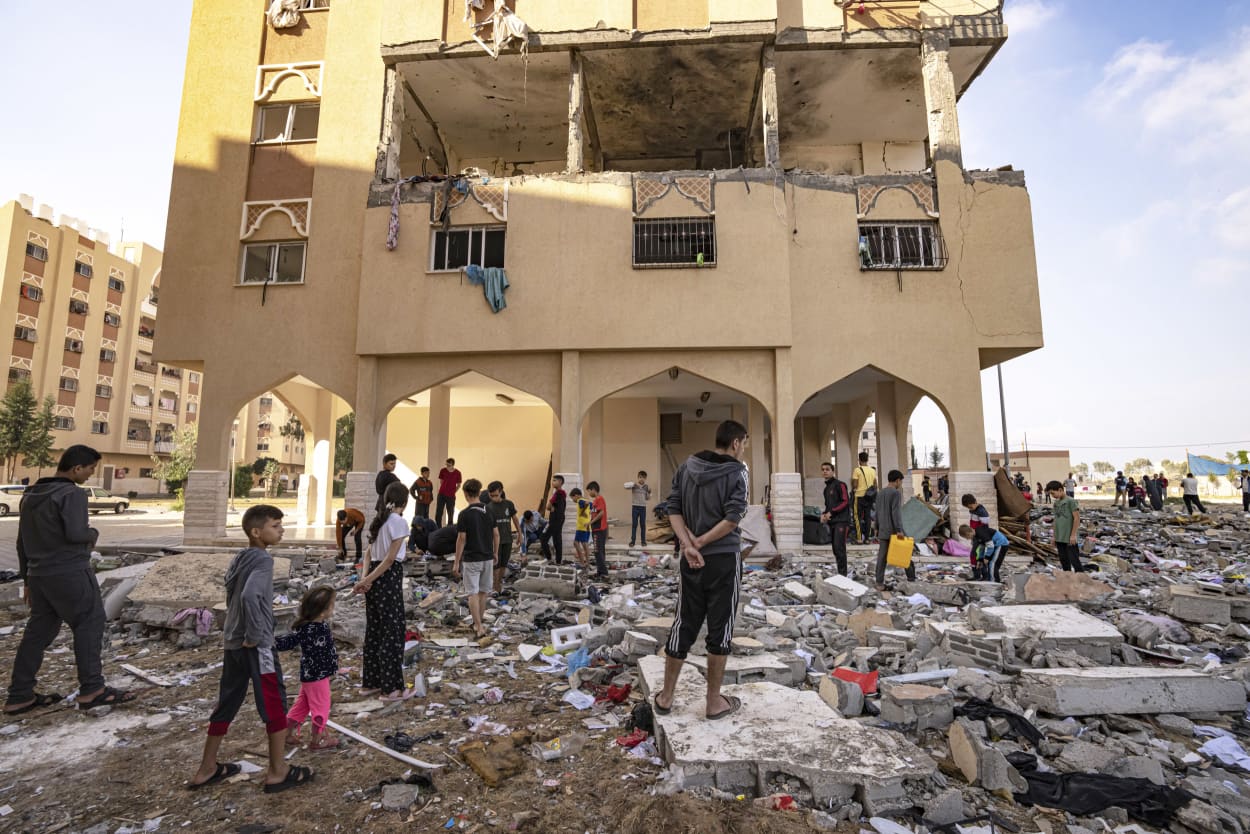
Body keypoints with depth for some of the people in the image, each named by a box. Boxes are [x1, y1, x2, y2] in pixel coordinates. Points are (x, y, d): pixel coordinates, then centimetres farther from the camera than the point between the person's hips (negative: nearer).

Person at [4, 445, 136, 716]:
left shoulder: (30, 495, 14)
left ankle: (19, 696, 18)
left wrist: (27, 577, 23)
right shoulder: (71, 494, -15)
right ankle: (92, 689, 2)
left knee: (37, 632, 14)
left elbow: (22, 541, 18)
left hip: (39, 575, 9)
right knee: (89, 626, -1)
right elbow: (75, 533, -24)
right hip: (70, 573, -9)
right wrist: (93, 533, -2)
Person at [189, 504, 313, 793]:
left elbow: (235, 596, 18)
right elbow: (250, 597, -33)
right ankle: (278, 772, 13)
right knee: (275, 705, 3)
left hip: (233, 643, 9)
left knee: (226, 704, 20)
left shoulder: (238, 559, 9)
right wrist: (255, 636, -21)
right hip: (257, 646, -9)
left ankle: (207, 769, 32)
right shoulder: (263, 559, -19)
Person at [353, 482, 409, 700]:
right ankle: (391, 687, 8)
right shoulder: (399, 522, -13)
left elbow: (369, 554, 7)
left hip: (375, 578, 8)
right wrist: (367, 580, -13)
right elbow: (390, 558, -17)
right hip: (389, 577, -8)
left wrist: (364, 578, -3)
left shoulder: (379, 520, 12)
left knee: (374, 630, 16)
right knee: (392, 631, 1)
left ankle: (371, 682, 26)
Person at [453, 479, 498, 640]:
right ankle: (478, 623, 26)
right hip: (488, 558, 5)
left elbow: (461, 539, -13)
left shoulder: (465, 514, -14)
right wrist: (496, 553, 17)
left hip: (471, 559, -5)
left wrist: (457, 562, -6)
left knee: (473, 593, 0)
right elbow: (496, 534, 5)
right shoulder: (489, 511, 1)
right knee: (483, 592, 15)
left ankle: (479, 627, -5)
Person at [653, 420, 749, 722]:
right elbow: (733, 518, -18)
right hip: (724, 560, -4)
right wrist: (700, 542, -10)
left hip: (691, 560, 5)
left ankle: (666, 697, 24)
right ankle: (714, 702, 19)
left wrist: (688, 545, -8)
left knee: (683, 626, 13)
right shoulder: (736, 473, -8)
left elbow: (673, 509, 0)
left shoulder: (687, 467, 6)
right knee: (719, 630, 7)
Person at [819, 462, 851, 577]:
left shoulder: (839, 485, -5)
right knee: (835, 549, 8)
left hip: (841, 521, -8)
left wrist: (831, 512, -14)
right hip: (832, 521, 8)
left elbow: (846, 502, -11)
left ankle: (843, 574, -10)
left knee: (839, 548, -14)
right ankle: (840, 574, 13)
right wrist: (824, 514, 6)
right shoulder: (826, 488, 19)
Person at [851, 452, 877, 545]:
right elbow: (875, 486, 11)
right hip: (869, 496, 5)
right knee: (868, 517, 9)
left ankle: (859, 538, -4)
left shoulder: (857, 470, -9)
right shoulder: (873, 470, 8)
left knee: (859, 517, -1)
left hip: (860, 496, -5)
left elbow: (854, 485, -12)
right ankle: (867, 538, 10)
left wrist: (852, 486, 8)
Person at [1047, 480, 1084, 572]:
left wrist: (1073, 535, -15)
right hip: (1059, 538, 7)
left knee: (1074, 560, -3)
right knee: (1063, 560, 12)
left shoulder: (1070, 501, -10)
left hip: (1069, 538, -7)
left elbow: (1077, 518, -12)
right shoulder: (1056, 503, 12)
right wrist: (1054, 536, 15)